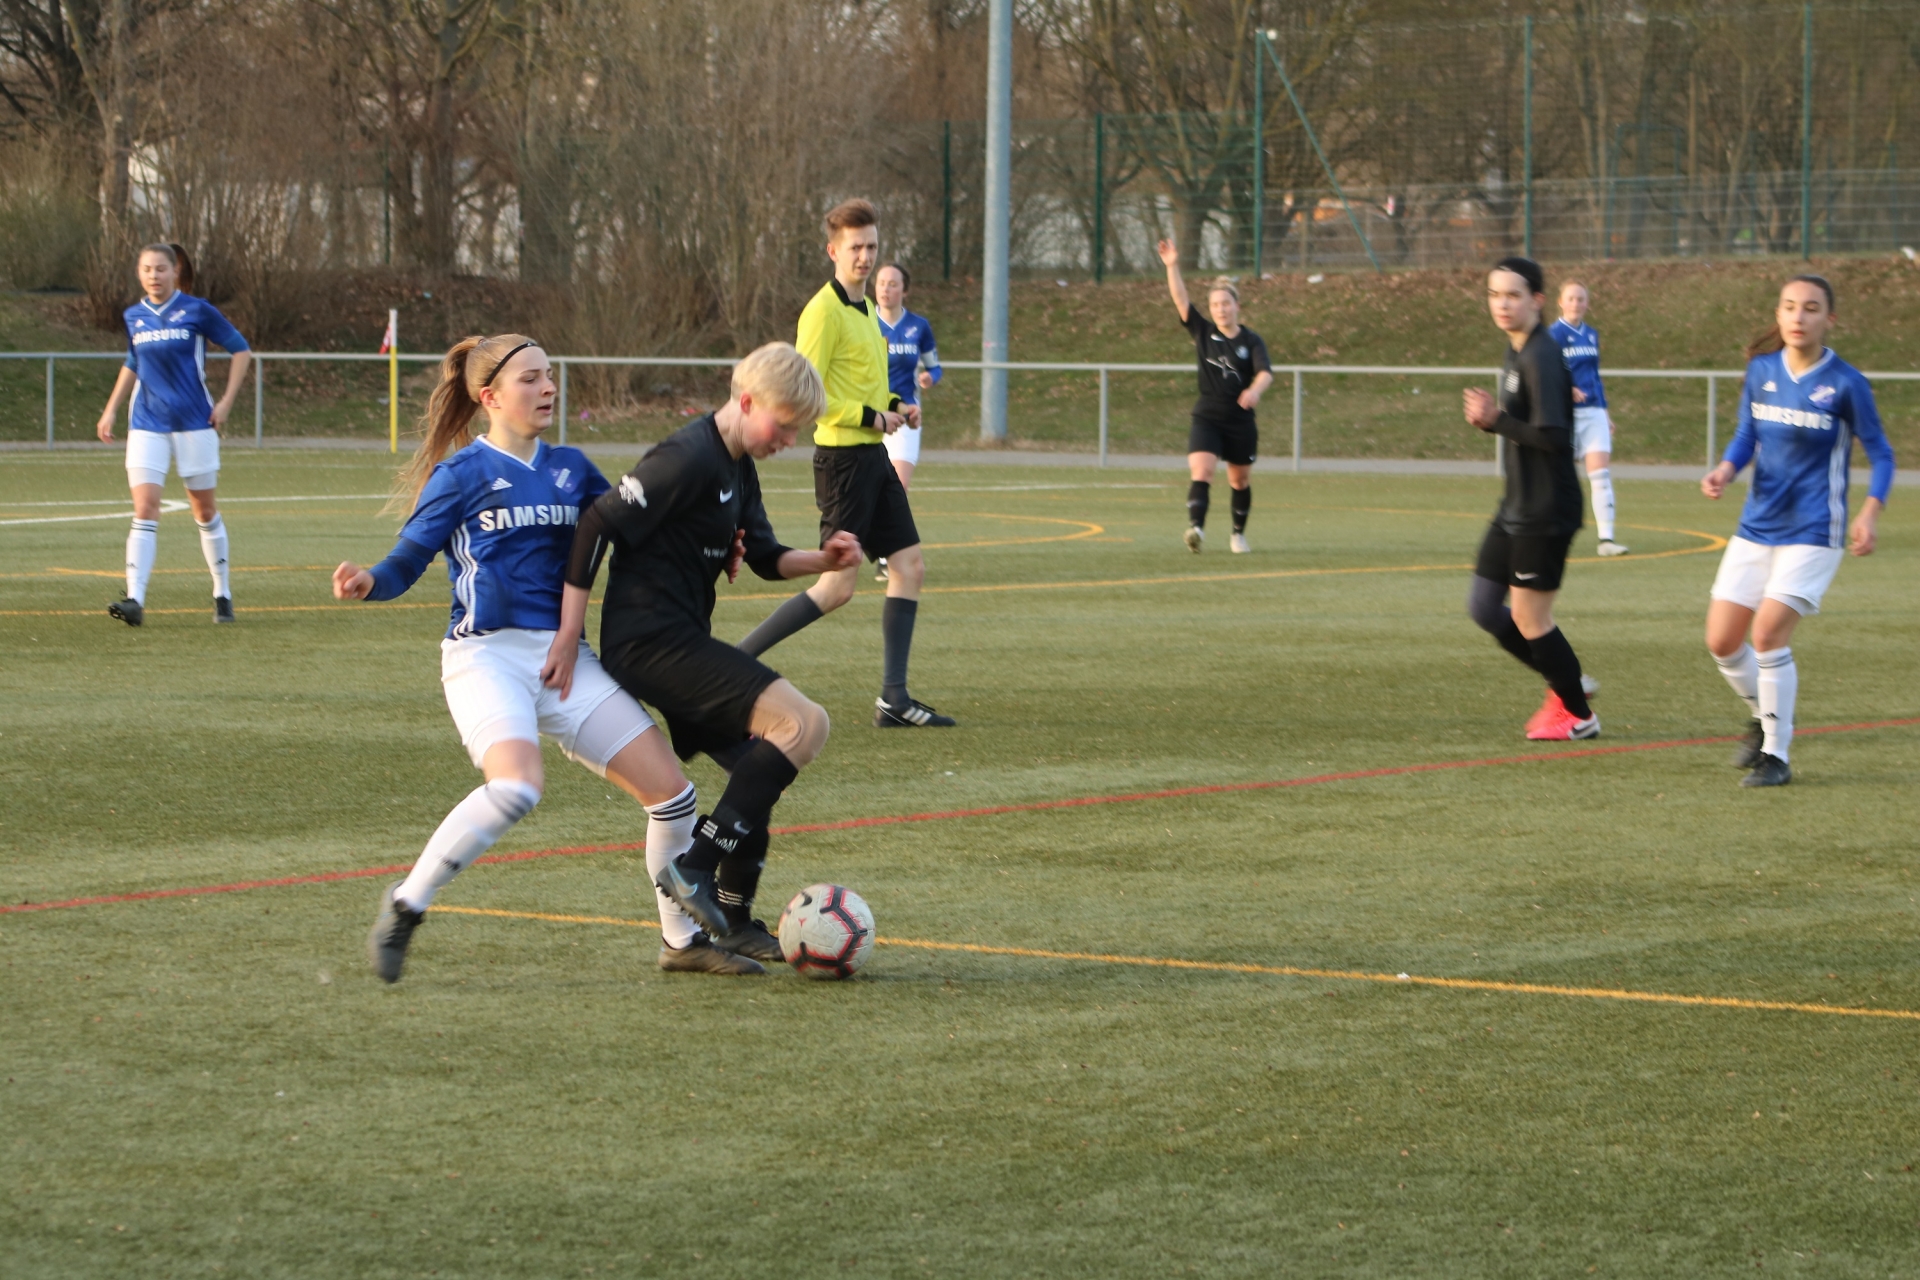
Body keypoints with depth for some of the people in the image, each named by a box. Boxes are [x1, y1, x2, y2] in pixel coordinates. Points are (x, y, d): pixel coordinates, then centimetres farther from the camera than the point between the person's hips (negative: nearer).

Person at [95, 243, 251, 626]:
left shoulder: (197, 311, -5)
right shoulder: (134, 317, 7)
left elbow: (240, 350, 2)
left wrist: (226, 401, -5)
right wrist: (111, 409, 18)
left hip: (195, 423, -2)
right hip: (147, 425, 2)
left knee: (204, 509, 7)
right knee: (145, 508, -11)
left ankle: (222, 594, 22)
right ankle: (135, 600, -19)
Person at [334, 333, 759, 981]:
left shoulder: (571, 468, 15)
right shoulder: (463, 472, 0)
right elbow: (406, 561, -2)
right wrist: (367, 582, -24)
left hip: (563, 659, 6)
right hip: (485, 654, -6)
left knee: (670, 787, -1)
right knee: (517, 785, -33)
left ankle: (683, 940, 18)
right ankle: (405, 905, -16)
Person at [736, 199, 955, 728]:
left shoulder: (864, 308, 16)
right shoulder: (824, 311, -13)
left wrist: (895, 406, 9)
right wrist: (870, 416, -17)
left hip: (872, 456, 9)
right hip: (843, 458, -9)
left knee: (909, 565, 4)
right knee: (838, 586, -9)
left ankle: (893, 699, 5)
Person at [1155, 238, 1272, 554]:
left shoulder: (1251, 341, -3)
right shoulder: (1203, 332, 3)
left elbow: (1265, 372, -19)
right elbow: (1181, 300, -6)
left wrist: (1254, 390, -42)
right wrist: (1172, 267, -18)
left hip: (1240, 421, 0)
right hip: (1206, 418, 0)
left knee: (1240, 480, 13)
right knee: (1201, 472, -21)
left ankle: (1239, 533, 32)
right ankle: (1196, 528, -37)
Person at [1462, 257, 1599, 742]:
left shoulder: (1540, 359, -19)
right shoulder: (1516, 351, 12)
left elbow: (1552, 436, -26)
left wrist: (1496, 420, -18)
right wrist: (1491, 416, 1)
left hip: (1545, 513, -10)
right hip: (1517, 508, 10)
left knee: (1529, 619, -2)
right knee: (1482, 606, 12)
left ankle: (1578, 715, 15)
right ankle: (1567, 684, 25)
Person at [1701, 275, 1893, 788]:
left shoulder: (1845, 384, -10)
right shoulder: (1761, 371, 2)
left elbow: (1880, 454, -2)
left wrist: (1870, 512, -17)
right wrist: (1725, 470, -8)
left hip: (1813, 532, -5)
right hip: (1757, 527, 5)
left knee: (1768, 633, -18)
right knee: (1722, 641, 2)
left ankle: (1776, 755, -4)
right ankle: (1763, 720, 31)